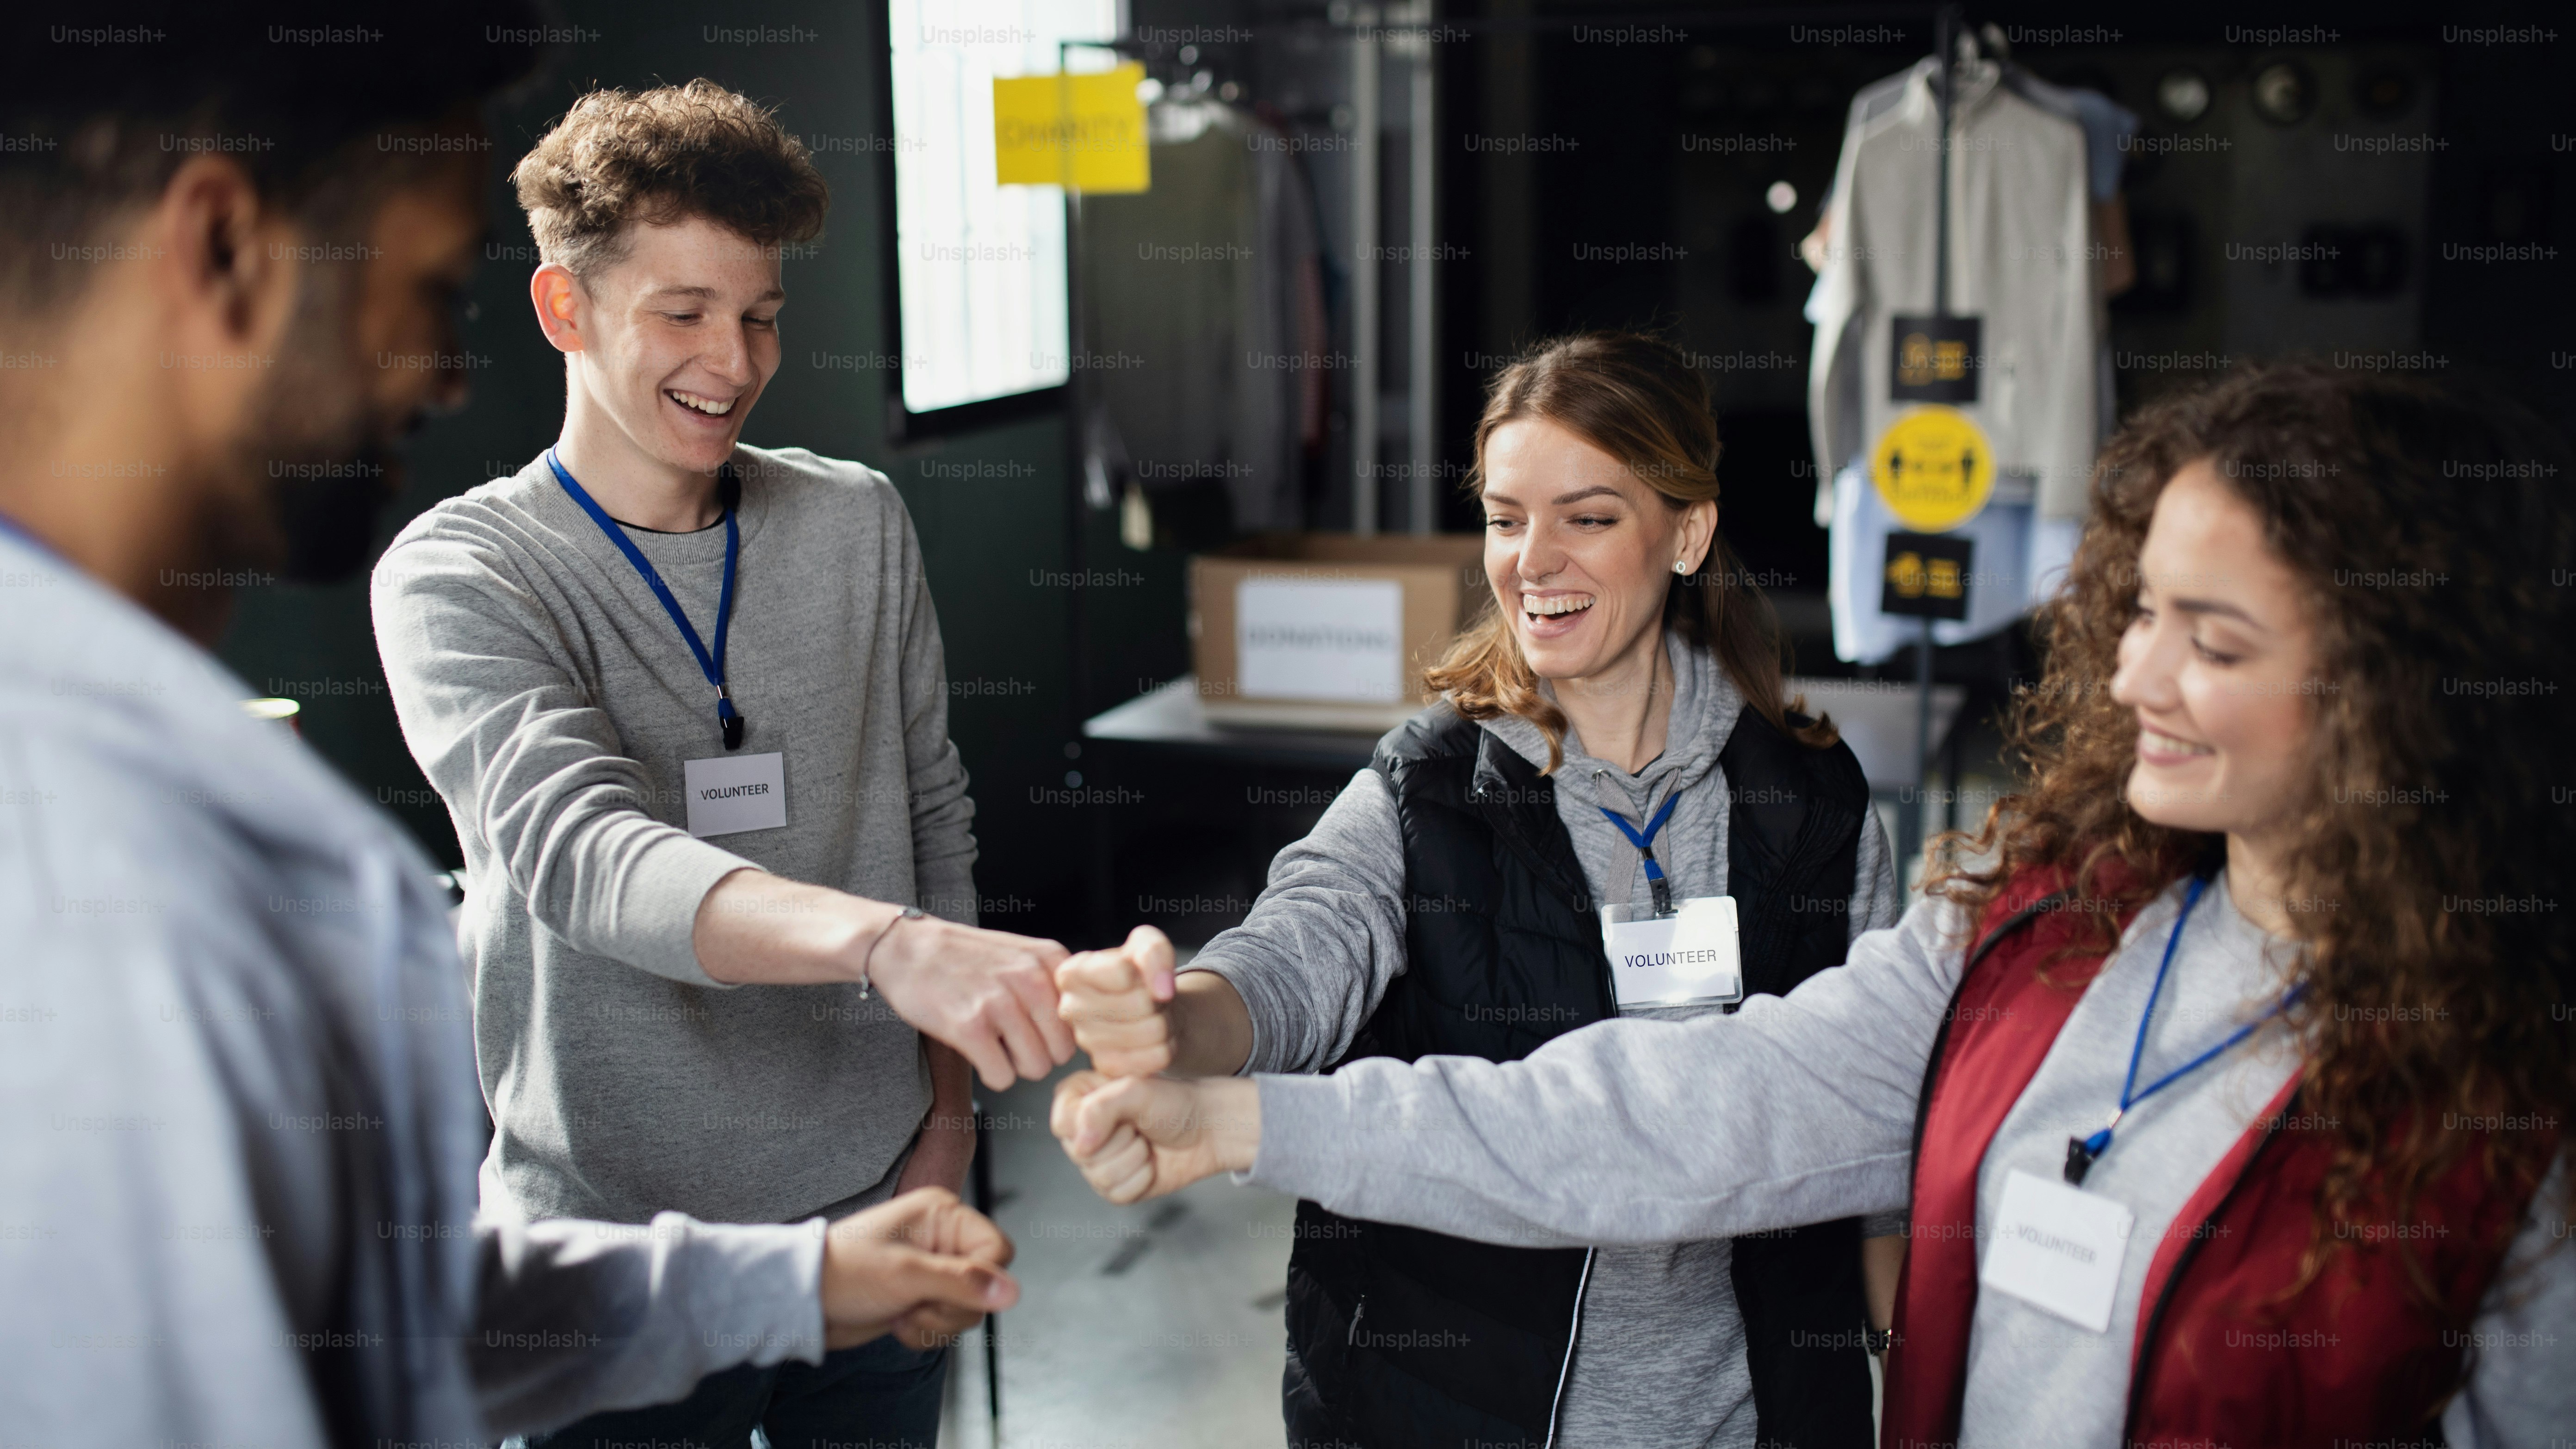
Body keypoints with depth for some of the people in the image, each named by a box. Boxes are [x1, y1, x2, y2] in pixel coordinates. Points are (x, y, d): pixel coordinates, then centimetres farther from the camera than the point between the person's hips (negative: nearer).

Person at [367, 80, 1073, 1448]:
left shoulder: (858, 523, 2)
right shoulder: (458, 573, -11)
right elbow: (577, 855, -29)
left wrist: (947, 1102, 4)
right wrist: (890, 942, -45)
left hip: (871, 1209, 4)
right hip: (613, 1240, -3)